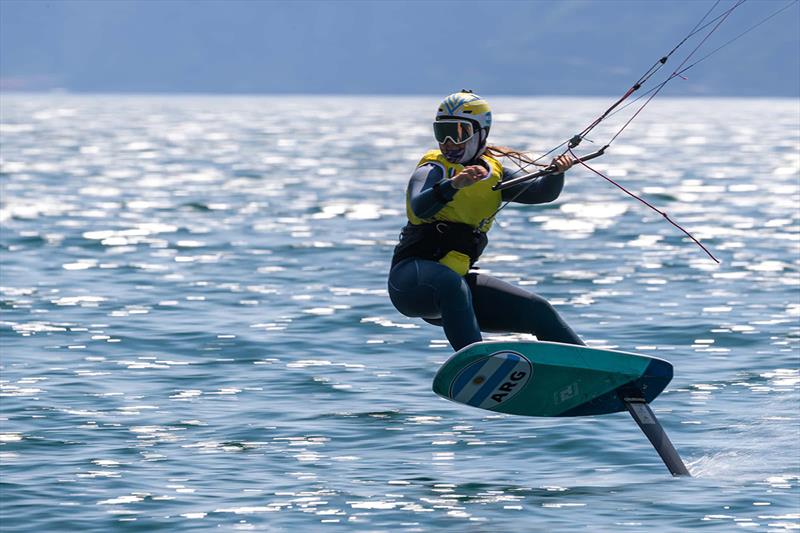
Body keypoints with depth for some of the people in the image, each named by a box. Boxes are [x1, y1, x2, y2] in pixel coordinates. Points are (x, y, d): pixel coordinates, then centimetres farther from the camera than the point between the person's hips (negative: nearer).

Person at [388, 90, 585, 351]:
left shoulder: (493, 173, 13)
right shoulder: (433, 170, -6)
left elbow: (541, 192, -1)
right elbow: (420, 207, -28)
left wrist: (556, 172, -22)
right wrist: (454, 185, -46)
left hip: (456, 281, 7)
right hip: (412, 278, -7)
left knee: (538, 312, 3)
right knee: (454, 286, -39)